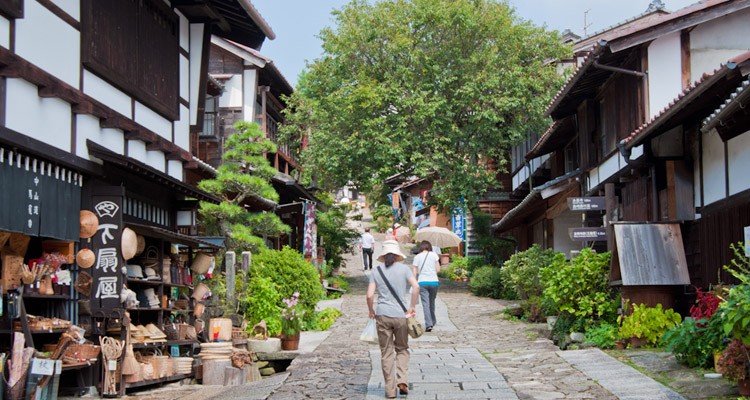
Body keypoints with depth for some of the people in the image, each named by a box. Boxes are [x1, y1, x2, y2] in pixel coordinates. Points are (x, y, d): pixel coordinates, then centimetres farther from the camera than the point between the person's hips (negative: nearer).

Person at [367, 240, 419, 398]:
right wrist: (412, 308, -2)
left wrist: (371, 311, 13)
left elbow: (369, 295, -3)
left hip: (382, 315, 0)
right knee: (402, 349, 17)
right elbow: (416, 286, -11)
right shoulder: (404, 269, 2)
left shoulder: (376, 271, 4)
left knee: (386, 353, 8)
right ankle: (402, 381, 0)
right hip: (400, 315, 0)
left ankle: (390, 390, 10)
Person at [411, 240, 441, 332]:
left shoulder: (417, 257, 3)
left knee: (425, 304, -4)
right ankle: (433, 321, 32)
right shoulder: (434, 255, 3)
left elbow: (414, 272, 0)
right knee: (432, 302, 18)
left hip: (422, 282, -1)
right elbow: (438, 269, 1)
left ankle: (428, 324, -15)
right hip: (433, 281, 1)